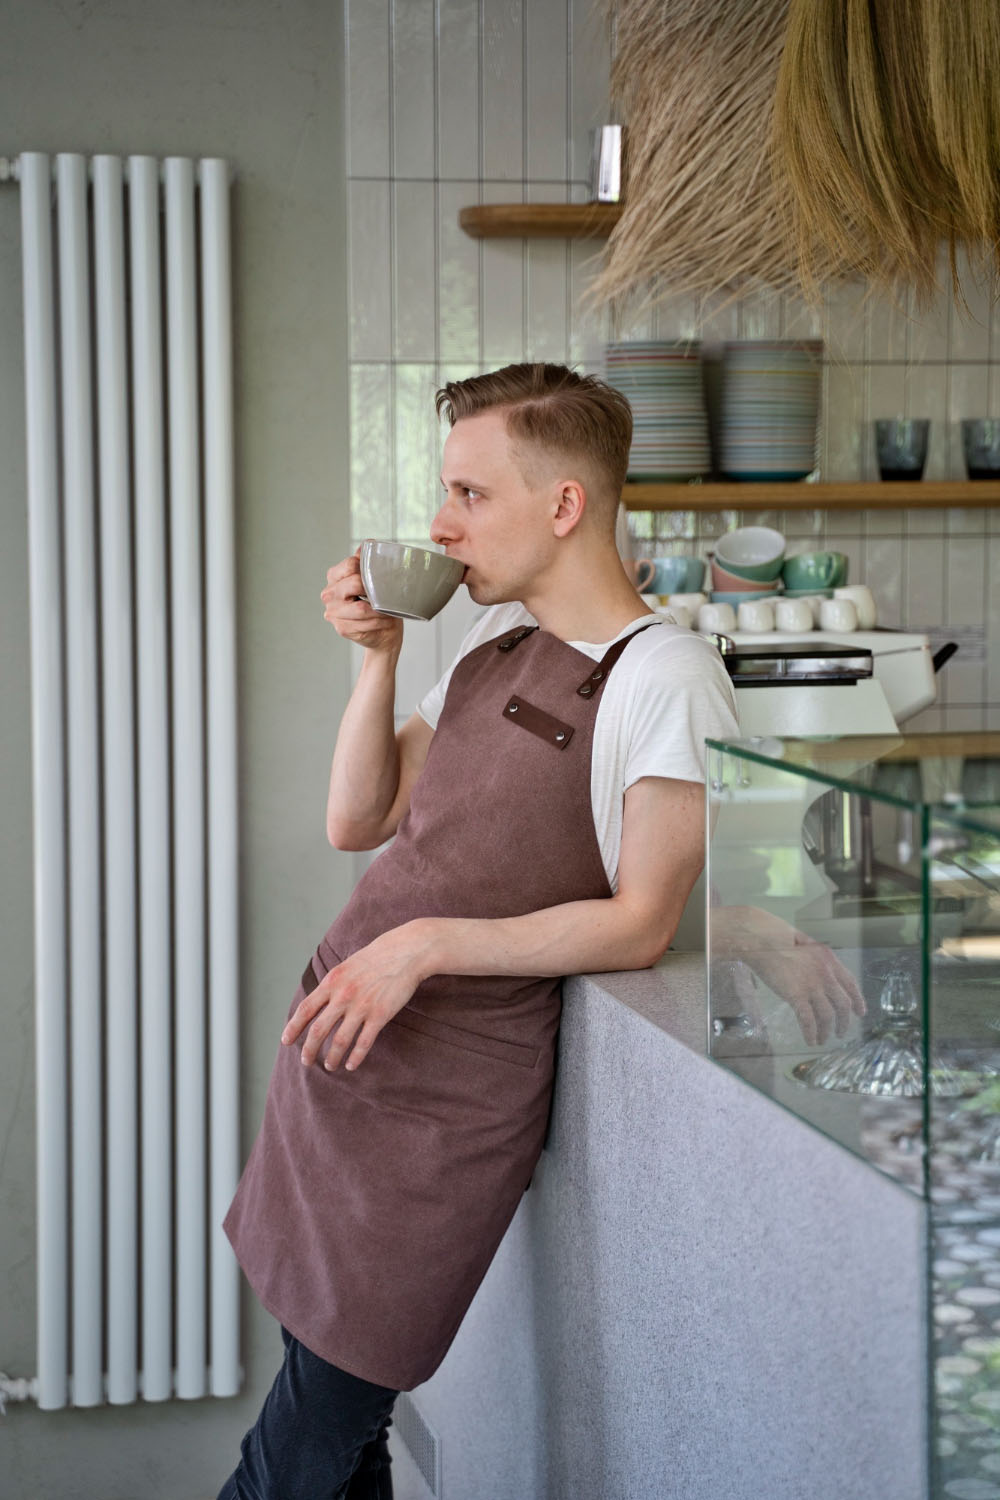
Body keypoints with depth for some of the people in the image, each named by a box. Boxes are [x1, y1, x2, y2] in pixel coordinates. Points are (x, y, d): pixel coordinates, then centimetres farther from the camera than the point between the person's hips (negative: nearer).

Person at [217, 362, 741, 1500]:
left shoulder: (665, 677, -12)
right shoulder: (494, 643, 12)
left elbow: (641, 924, -15)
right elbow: (355, 821, 14)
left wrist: (427, 945, -20)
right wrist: (380, 656, 3)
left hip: (448, 1085, -7)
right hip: (336, 1040, 7)